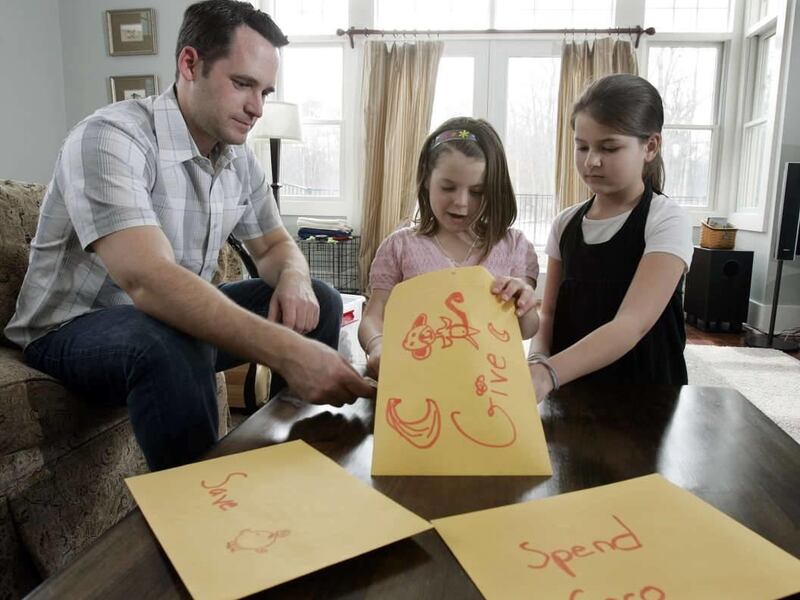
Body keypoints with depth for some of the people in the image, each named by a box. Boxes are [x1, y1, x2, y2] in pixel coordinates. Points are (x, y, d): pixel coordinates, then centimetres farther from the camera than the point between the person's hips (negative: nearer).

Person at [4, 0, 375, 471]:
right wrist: (287, 350, -49)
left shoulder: (240, 158, -1)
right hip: (75, 329, -7)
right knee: (170, 342, -40)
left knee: (320, 302, -2)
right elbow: (148, 281, -39)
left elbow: (275, 244, 9)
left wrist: (293, 278, -18)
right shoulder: (110, 138, -25)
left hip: (180, 317, 7)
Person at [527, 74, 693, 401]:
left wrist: (547, 375, -36)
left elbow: (632, 323, -23)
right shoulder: (566, 223, 4)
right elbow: (550, 312, 4)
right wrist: (537, 361, -17)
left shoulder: (666, 221, -11)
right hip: (571, 389, 5)